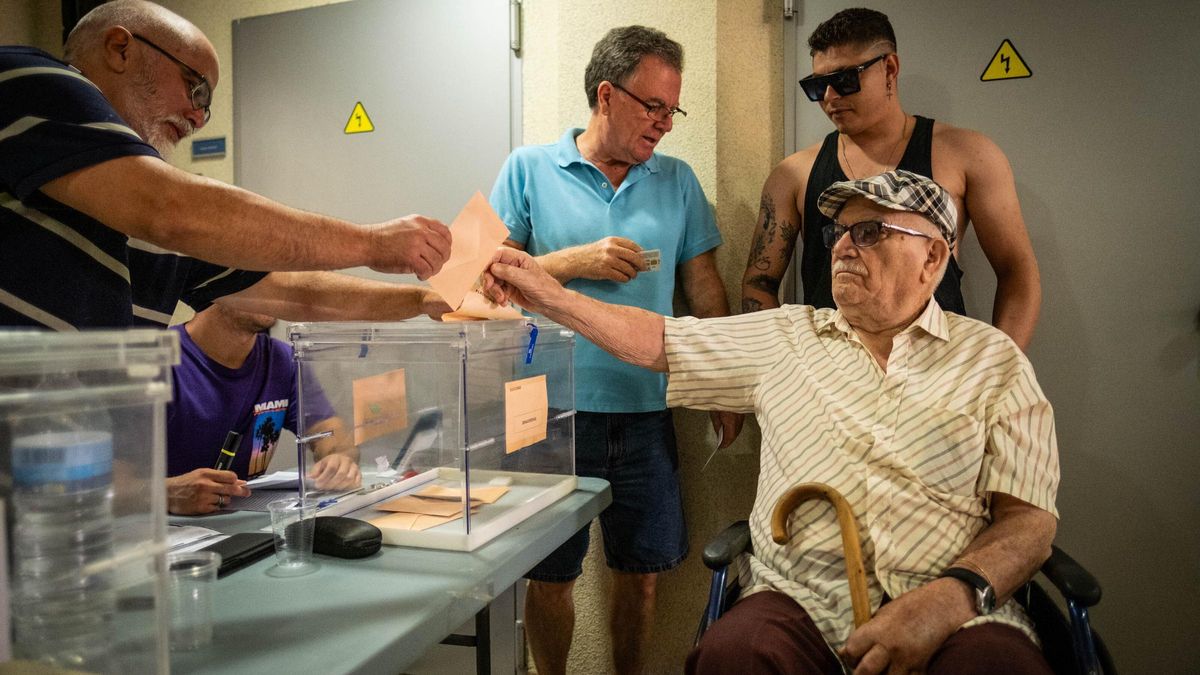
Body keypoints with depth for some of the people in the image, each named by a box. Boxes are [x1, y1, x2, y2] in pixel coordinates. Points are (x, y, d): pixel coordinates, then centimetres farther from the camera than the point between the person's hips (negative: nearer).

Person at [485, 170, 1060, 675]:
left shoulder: (994, 361, 8)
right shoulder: (786, 336, 14)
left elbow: (1029, 518, 0)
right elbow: (656, 340, 14)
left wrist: (952, 597, -18)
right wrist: (551, 297, 6)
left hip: (958, 612, -1)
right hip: (801, 598, 2)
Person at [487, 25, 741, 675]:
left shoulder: (676, 180, 8)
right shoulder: (529, 168, 1)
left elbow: (704, 287, 10)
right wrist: (577, 261, -13)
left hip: (646, 411, 3)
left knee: (641, 571, 12)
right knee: (550, 574, 10)